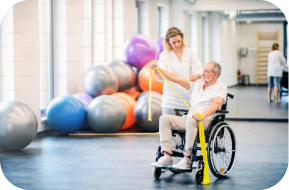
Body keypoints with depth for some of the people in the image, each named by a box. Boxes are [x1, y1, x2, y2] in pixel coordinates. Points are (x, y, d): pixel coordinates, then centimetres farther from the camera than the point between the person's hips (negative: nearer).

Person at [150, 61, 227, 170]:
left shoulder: (221, 87, 4)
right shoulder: (197, 83, 22)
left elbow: (217, 103, -15)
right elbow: (176, 79, 19)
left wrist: (202, 115, -33)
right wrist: (158, 69, 10)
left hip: (206, 120, -6)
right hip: (189, 119, 6)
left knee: (191, 119, -38)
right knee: (164, 118, -14)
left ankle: (187, 159, -34)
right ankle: (167, 157, -22)